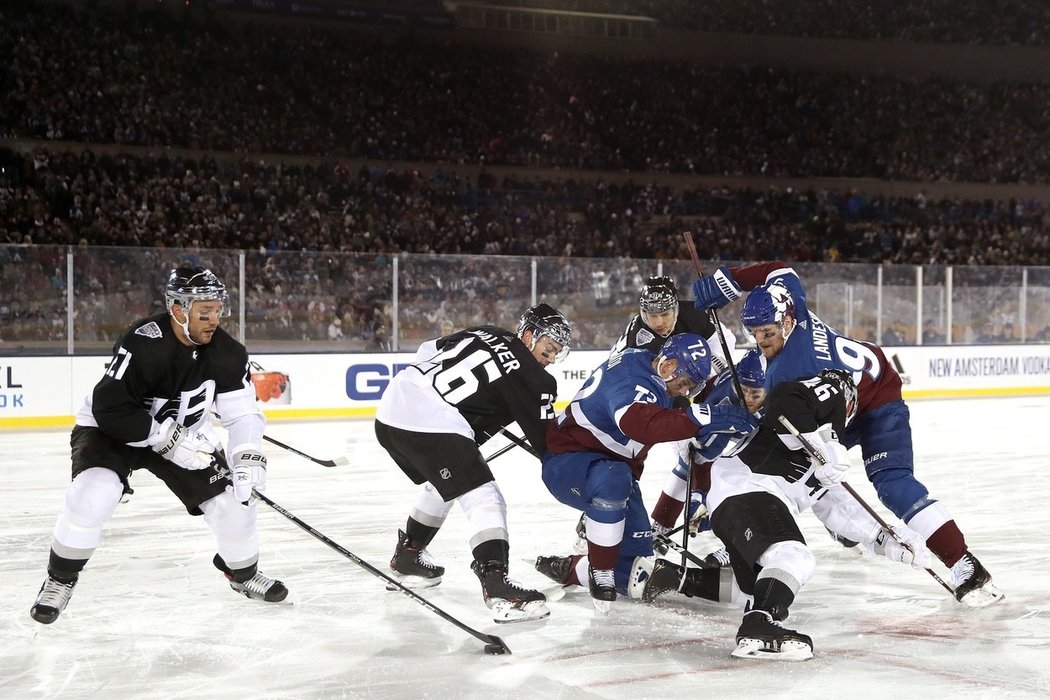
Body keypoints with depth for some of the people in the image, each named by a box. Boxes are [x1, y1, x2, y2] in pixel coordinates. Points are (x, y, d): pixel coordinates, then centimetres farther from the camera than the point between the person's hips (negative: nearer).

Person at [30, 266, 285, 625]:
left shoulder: (226, 353, -15)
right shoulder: (143, 343, -32)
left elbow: (244, 412, -10)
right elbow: (109, 407, -32)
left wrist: (248, 458, -27)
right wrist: (169, 439, -32)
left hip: (184, 436, 5)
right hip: (110, 430, -4)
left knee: (233, 498, -6)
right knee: (93, 494, -29)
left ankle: (243, 571, 24)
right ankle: (60, 579, -4)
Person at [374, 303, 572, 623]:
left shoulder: (484, 333, 19)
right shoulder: (530, 377, -1)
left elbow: (427, 351, 25)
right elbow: (547, 440, 3)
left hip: (393, 404, 9)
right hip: (431, 425, -9)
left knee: (442, 483, 32)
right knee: (484, 499, -11)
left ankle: (407, 556, 45)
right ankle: (496, 587, -25)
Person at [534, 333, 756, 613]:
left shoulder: (661, 386, 5)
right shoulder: (630, 374, -25)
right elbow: (640, 424, -47)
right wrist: (708, 416, -49)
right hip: (567, 462, -9)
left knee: (636, 578, -1)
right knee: (613, 479, -44)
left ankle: (566, 569, 24)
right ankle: (600, 570, -25)